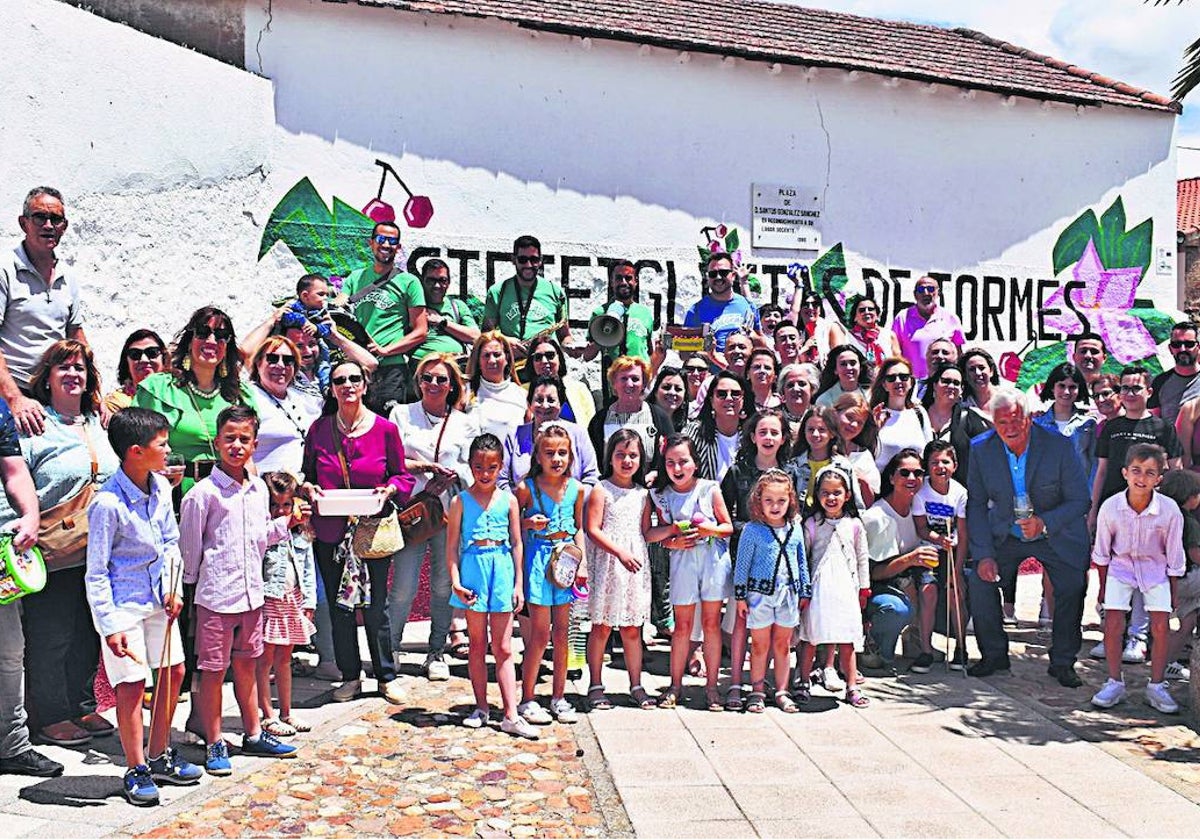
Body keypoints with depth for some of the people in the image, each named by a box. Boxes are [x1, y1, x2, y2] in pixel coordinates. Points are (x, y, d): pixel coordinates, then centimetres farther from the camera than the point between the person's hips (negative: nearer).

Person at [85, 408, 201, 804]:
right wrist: (109, 626, -17)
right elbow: (96, 572, -16)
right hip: (124, 605, -7)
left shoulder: (161, 487, -2)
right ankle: (136, 770, 14)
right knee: (131, 684, -2)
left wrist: (174, 588, 3)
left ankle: (159, 756, 29)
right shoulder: (108, 504, -22)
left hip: (158, 598, 7)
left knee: (174, 671, 13)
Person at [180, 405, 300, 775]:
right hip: (216, 596, -6)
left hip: (252, 592, 6)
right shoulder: (204, 493, -12)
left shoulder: (259, 488, 8)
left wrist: (287, 522, 5)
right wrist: (190, 582, -2)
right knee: (213, 671, 3)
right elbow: (190, 544, -6)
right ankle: (214, 745, 15)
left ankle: (253, 734, 29)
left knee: (246, 665, 18)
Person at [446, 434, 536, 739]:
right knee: (477, 644, 9)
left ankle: (511, 715, 3)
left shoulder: (508, 500, 5)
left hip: (502, 570, 1)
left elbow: (517, 543, 7)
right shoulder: (460, 502, 1)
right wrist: (455, 581, -9)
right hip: (473, 569, -1)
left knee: (503, 648, 3)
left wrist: (519, 583, 4)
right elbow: (452, 545, 1)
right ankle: (481, 708, 21)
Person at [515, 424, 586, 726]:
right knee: (540, 632, -3)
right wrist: (529, 524, -16)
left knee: (561, 630, 9)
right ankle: (527, 699, 9)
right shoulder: (526, 488, -6)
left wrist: (582, 564, 4)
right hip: (538, 557, -4)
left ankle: (558, 697, 20)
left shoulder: (576, 488, 4)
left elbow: (578, 528, 12)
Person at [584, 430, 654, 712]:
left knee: (632, 628, 9)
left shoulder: (642, 494, 12)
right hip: (607, 564, -4)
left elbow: (645, 531, 15)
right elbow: (593, 530, -12)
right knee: (601, 627, 1)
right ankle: (595, 686, 11)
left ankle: (636, 685, 17)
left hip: (635, 564, 4)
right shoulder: (601, 491, -4)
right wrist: (620, 552, -19)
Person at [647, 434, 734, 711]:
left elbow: (728, 527, 2)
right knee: (682, 625, 5)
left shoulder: (710, 489, -4)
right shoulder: (661, 495, 1)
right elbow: (660, 534, 9)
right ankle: (675, 685, 16)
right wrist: (672, 541, -12)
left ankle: (711, 686, 14)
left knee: (711, 623, 5)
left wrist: (710, 529, -17)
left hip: (713, 558, -1)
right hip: (682, 561, 1)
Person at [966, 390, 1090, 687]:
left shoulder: (1059, 446, -17)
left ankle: (1062, 662, 4)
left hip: (1057, 534, -2)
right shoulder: (981, 449, -10)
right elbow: (976, 504, -4)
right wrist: (983, 554, -13)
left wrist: (1044, 522, -29)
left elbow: (1079, 500, -11)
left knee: (1073, 586, -19)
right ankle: (994, 654, 6)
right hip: (1005, 534, 2)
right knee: (978, 580, -15)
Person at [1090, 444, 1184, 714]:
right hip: (1121, 564, 0)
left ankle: (1156, 686, 9)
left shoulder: (1170, 510, -22)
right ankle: (1114, 683, 7)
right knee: (1112, 624, -9)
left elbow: (1174, 559, -7)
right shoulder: (1111, 506, -20)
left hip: (1155, 568, 0)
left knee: (1161, 626, -7)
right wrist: (1103, 587, 4)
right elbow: (1102, 553, -4)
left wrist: (1172, 593, 0)